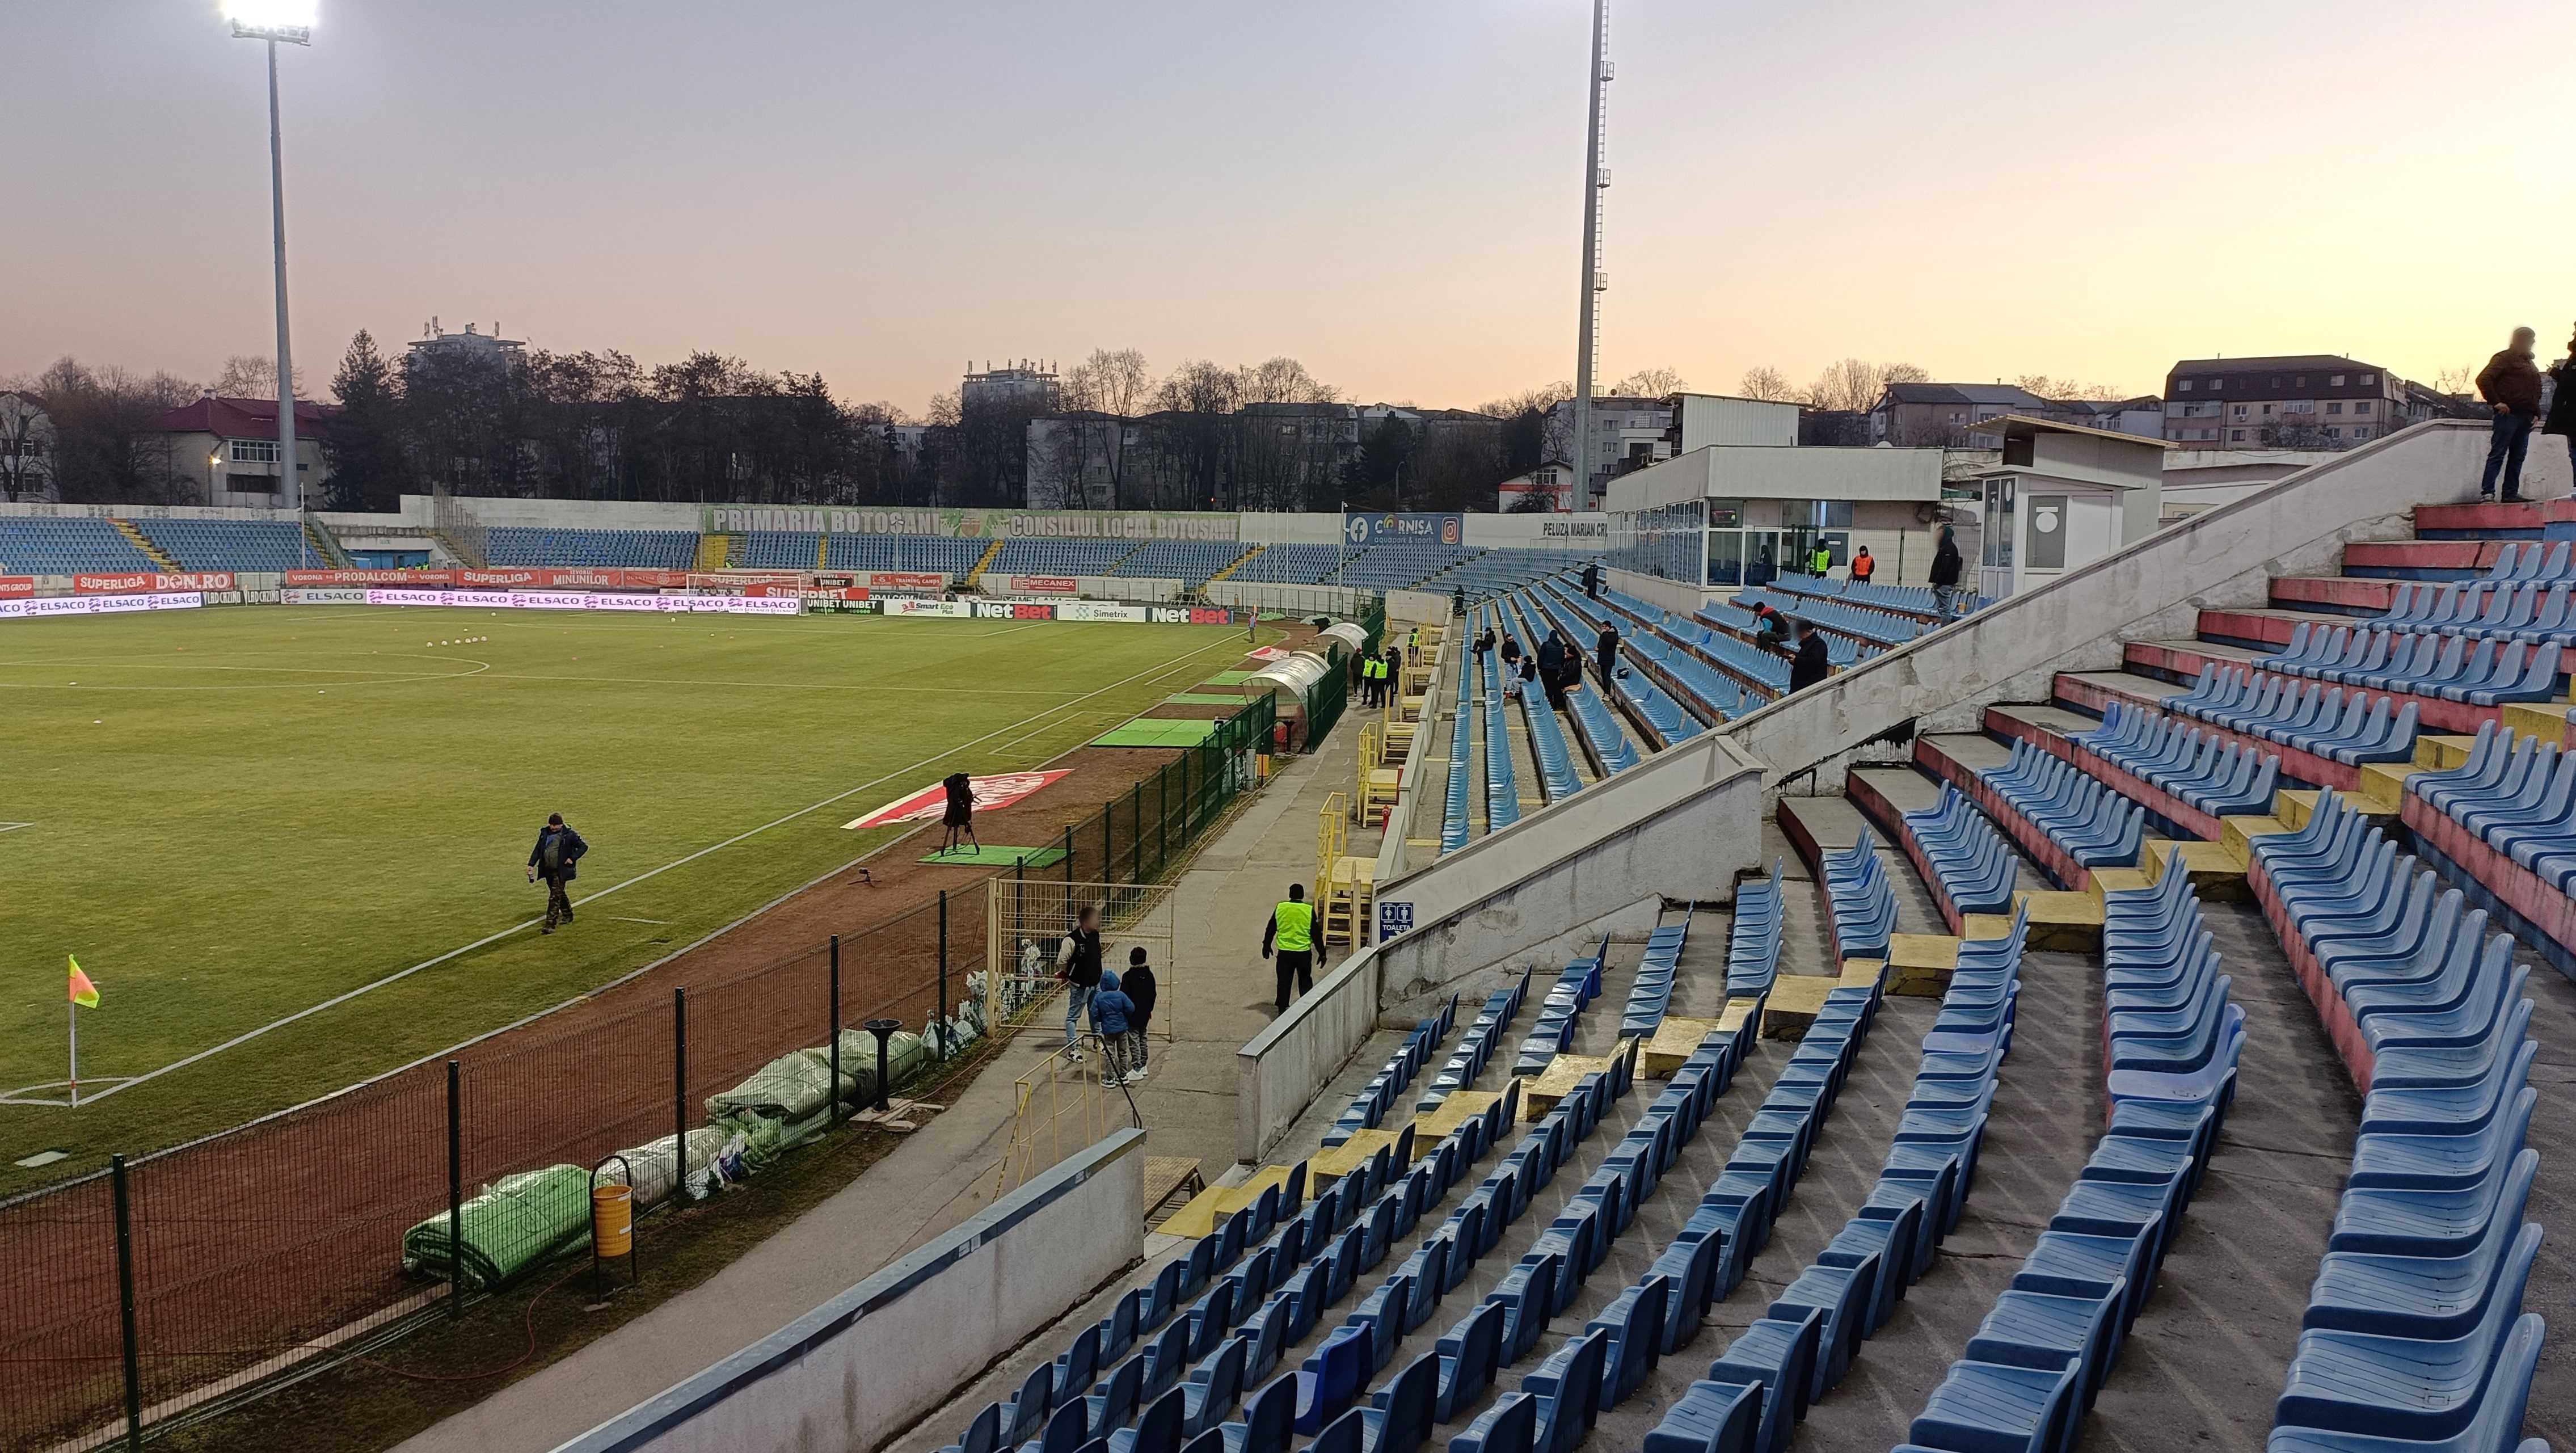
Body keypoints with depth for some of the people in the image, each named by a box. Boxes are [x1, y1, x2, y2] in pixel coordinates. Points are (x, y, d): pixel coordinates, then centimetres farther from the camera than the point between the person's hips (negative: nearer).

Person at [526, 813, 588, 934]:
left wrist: (572, 858, -13)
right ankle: (567, 915, 40)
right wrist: (531, 864, 5)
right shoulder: (545, 833, 7)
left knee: (555, 898, -10)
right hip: (548, 870, 6)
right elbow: (538, 849, 14)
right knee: (559, 894, 21)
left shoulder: (569, 835, -9)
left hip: (560, 871, -6)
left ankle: (550, 924, -10)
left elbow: (584, 847, -4)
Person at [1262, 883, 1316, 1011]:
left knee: (1284, 981, 9)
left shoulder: (1280, 908, -2)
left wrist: (1267, 946, 20)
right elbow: (1316, 933, -3)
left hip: (1284, 952, 1)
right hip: (1304, 953, -1)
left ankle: (1282, 1008, 8)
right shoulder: (1309, 910, -6)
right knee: (1305, 981, 15)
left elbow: (1270, 929, 6)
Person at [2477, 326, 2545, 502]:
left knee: (2518, 457, 6)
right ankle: (2487, 492, -12)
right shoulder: (2504, 358, -3)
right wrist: (2495, 401, -17)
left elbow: (2536, 391, 28)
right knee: (2498, 454, -10)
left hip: (2525, 416, 8)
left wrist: (2536, 413, 15)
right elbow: (2483, 379, -14)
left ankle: (2511, 493, 9)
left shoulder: (2530, 363, 23)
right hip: (2509, 414, -8)